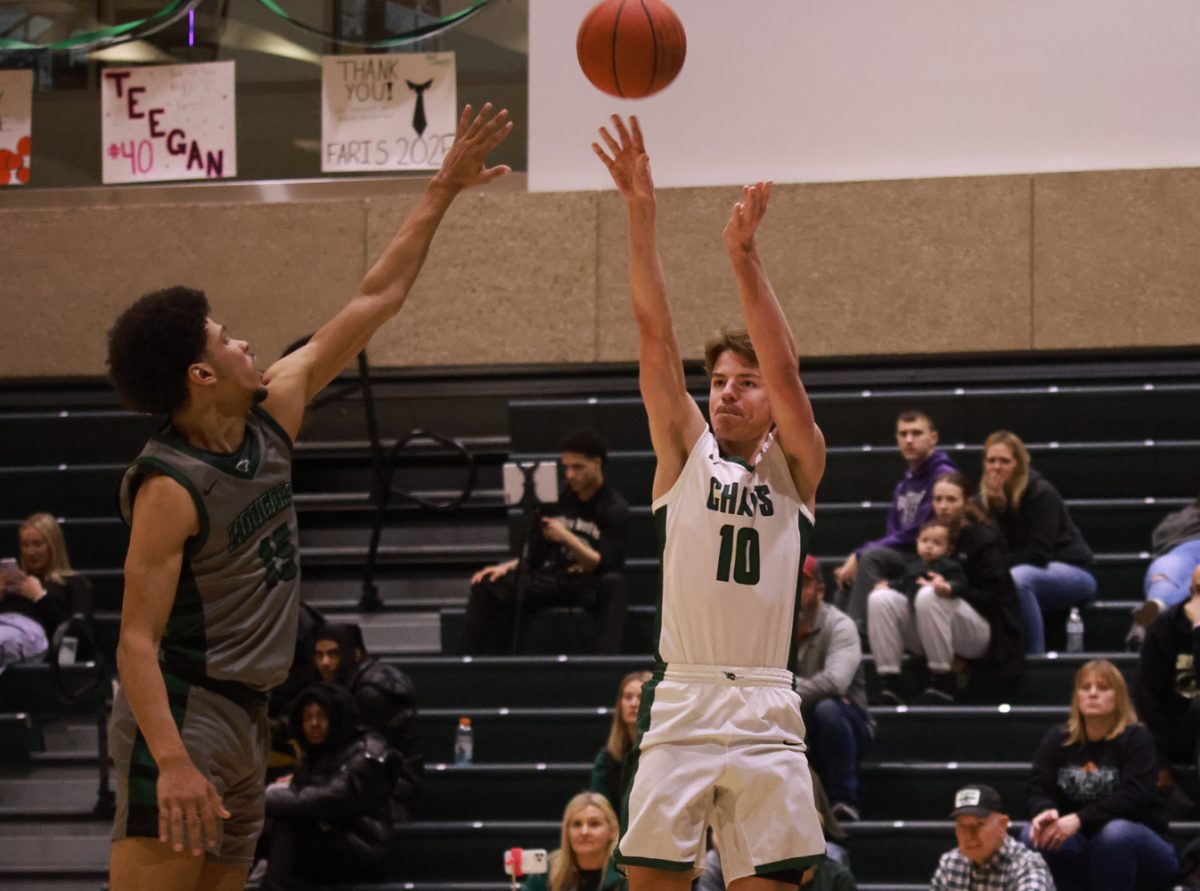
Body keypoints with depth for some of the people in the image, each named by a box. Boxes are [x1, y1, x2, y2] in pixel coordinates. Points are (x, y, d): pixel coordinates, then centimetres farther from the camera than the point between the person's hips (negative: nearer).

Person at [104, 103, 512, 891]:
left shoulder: (272, 414, 6)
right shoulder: (170, 487, -17)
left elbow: (375, 301, 13)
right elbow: (137, 642, -20)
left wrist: (444, 190, 15)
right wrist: (171, 764, -32)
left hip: (245, 716, 9)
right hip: (182, 714, -9)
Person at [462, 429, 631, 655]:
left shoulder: (615, 508, -6)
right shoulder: (560, 498, 9)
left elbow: (603, 566, -15)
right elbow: (539, 551, 17)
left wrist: (566, 538, -27)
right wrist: (508, 567, -1)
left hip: (590, 586, -5)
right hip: (552, 580, 5)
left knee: (614, 583, -40)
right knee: (487, 585, -14)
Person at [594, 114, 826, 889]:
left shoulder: (796, 467, 9)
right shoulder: (685, 454, 11)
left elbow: (786, 368, -7)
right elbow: (656, 336, 2)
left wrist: (744, 256, -17)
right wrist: (641, 216, -8)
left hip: (766, 715, 0)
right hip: (680, 705, 0)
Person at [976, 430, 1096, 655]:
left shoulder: (1041, 493, -17)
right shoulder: (986, 497, 1)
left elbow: (1039, 553, -21)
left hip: (1073, 573, -6)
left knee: (1018, 578, -37)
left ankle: (1036, 654, -28)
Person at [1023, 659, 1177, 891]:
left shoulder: (1136, 739, -9)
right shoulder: (1058, 739, 3)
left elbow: (1133, 796, -23)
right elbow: (1039, 789, -5)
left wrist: (1080, 819, -36)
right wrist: (1045, 812, -31)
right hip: (1082, 856, 4)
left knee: (1115, 832, -36)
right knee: (1034, 835, -23)